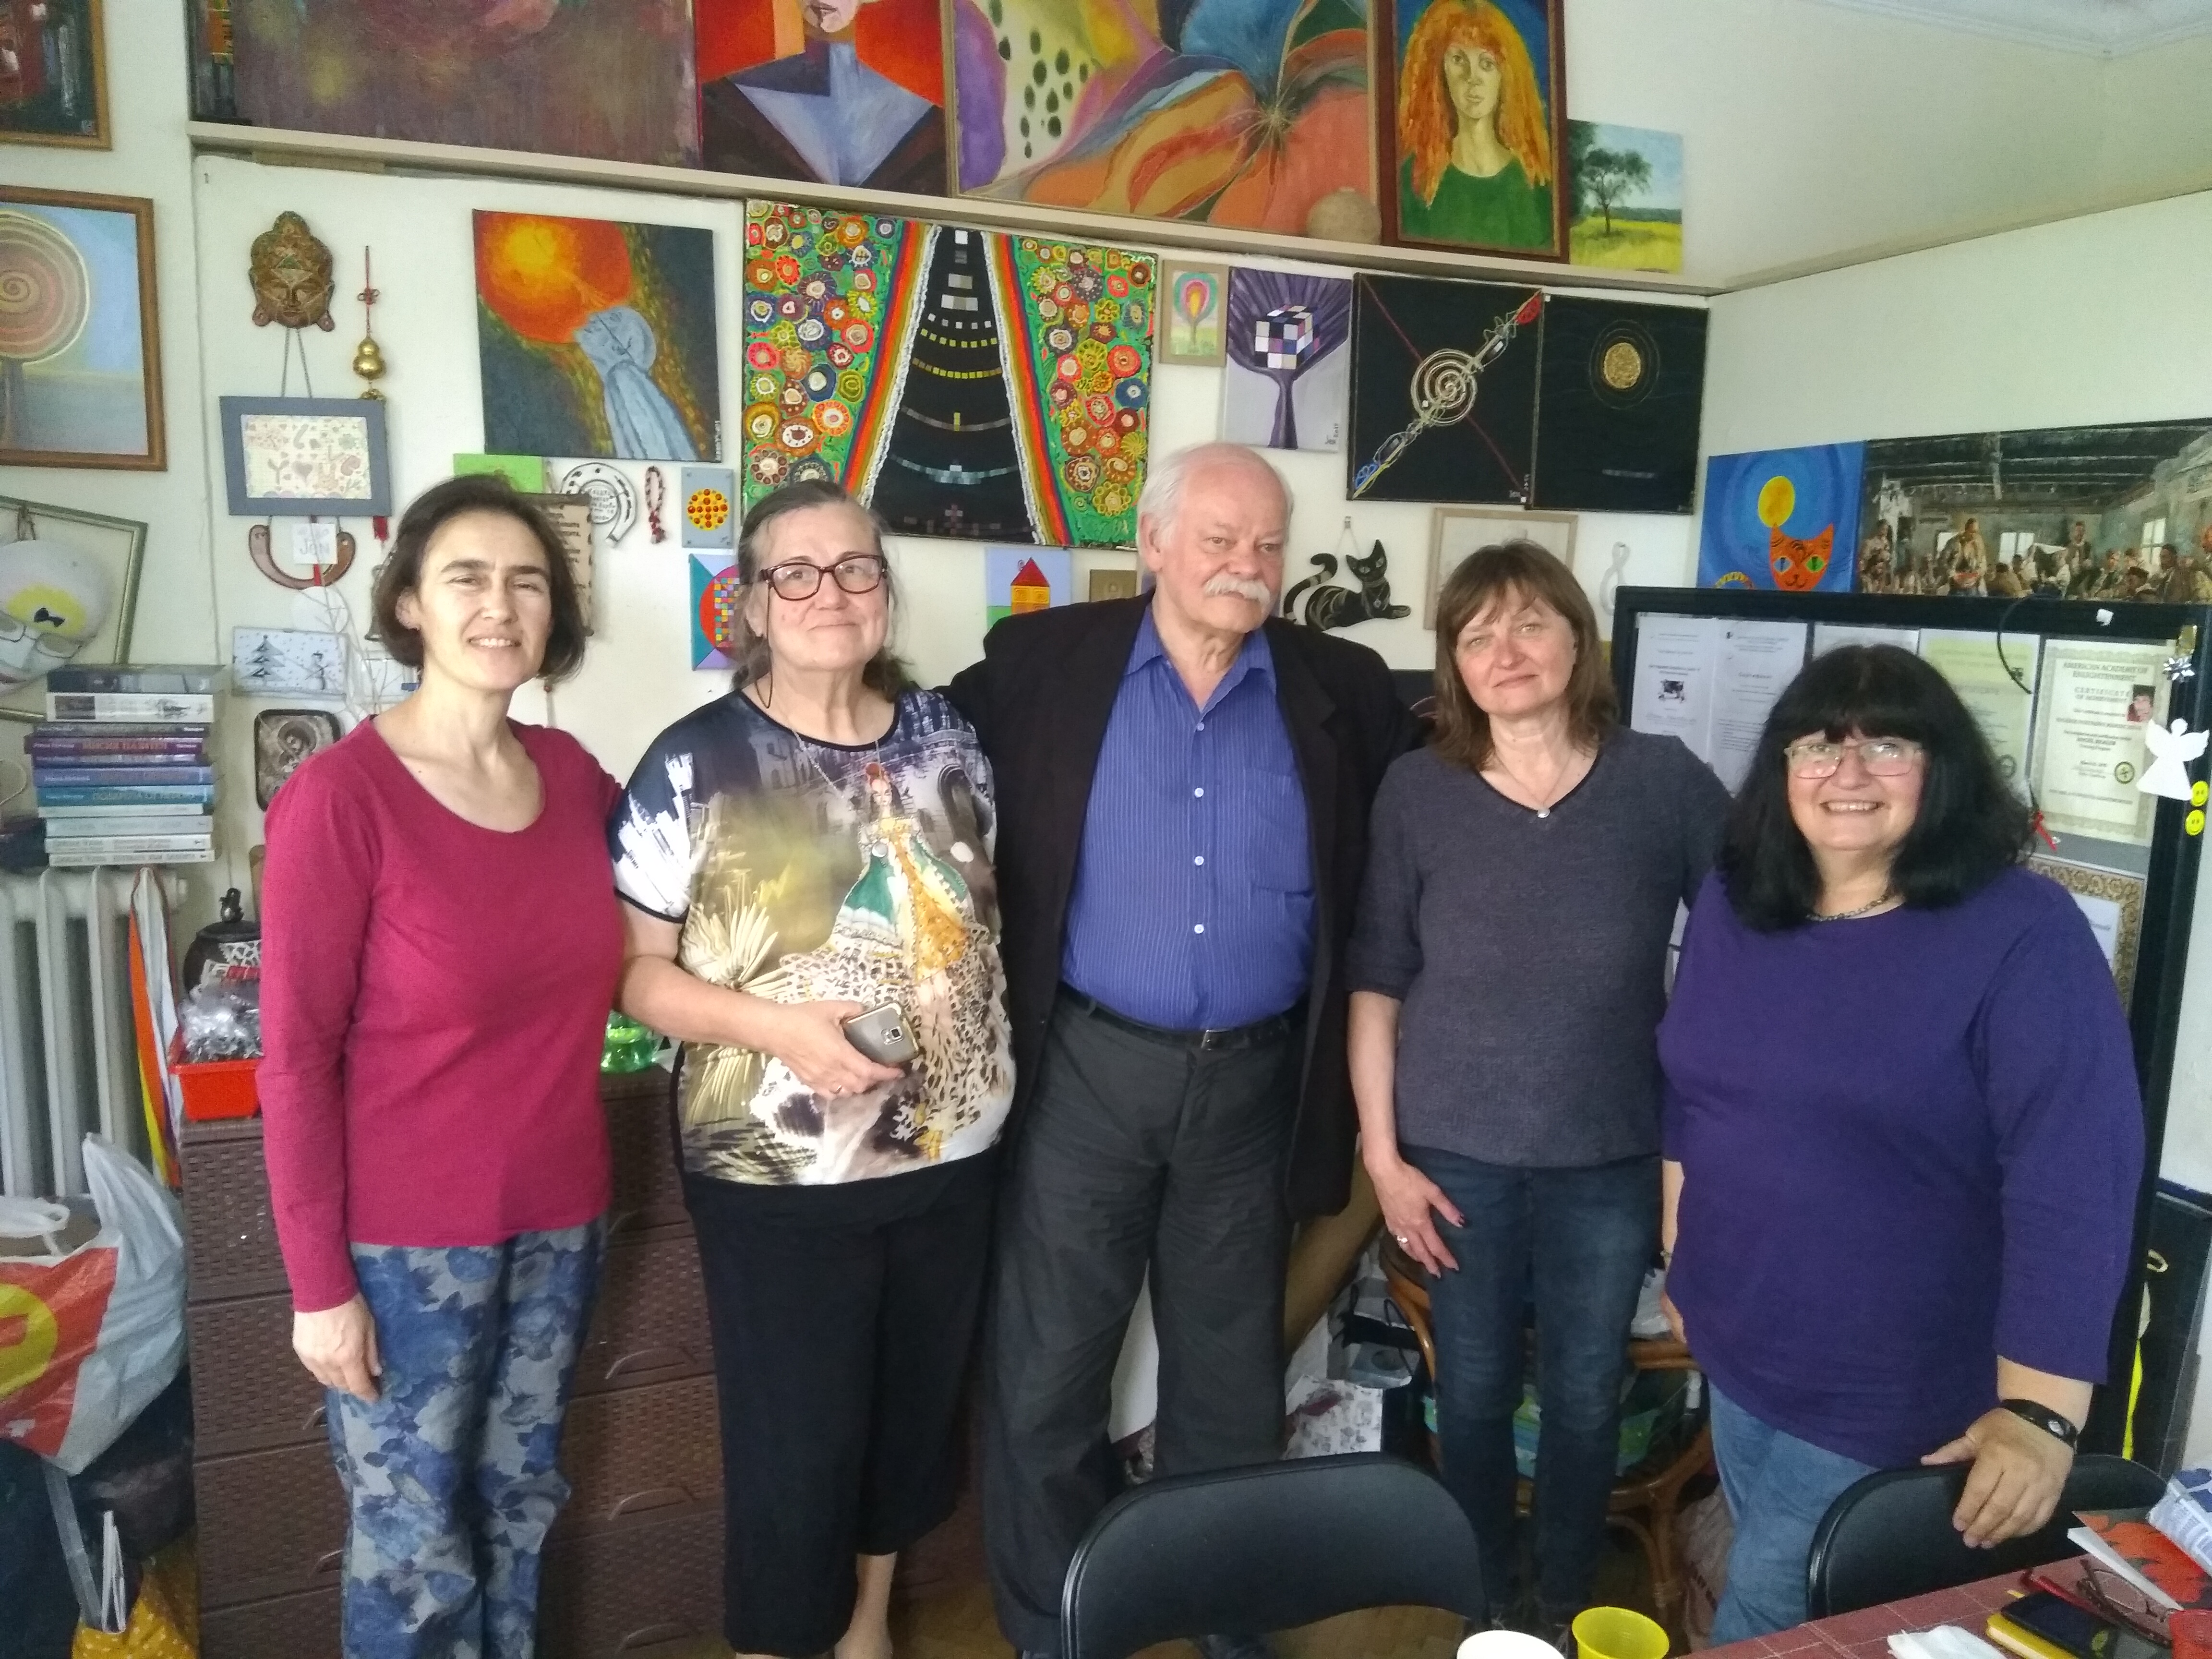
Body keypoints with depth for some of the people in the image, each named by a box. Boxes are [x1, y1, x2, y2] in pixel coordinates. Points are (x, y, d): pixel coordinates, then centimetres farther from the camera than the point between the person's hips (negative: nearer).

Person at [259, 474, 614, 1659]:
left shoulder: (570, 772, 0)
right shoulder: (339, 794, -16)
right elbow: (295, 1058, -13)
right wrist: (319, 1283, -11)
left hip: (557, 1214, 5)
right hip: (407, 1236, -5)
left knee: (520, 1505, 21)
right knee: (413, 1542, 12)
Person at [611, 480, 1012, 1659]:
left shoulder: (944, 733, 1)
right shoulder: (696, 764, -12)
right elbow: (632, 969, -11)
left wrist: (992, 1061, 5)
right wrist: (777, 1026, -24)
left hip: (950, 1155, 5)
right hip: (778, 1176, -5)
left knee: (915, 1414, 22)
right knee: (793, 1447, 9)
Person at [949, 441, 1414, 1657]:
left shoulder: (1342, 689, 2)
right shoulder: (1041, 662, -4)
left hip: (1255, 1079, 2)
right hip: (1087, 1069, -1)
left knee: (1231, 1374, 18)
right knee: (1045, 1374, 8)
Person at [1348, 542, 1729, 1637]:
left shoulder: (1667, 781, -8)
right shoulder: (1417, 791, -7)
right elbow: (1376, 983, -3)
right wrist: (1382, 1151, -4)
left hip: (1613, 1157, 0)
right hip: (1459, 1154, 0)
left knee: (1586, 1396, 16)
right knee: (1473, 1390, 15)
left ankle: (1566, 1609, 42)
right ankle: (1488, 1605, 41)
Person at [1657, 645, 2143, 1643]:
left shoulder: (2022, 934, -20)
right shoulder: (1733, 905, -1)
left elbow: (2077, 1174, -24)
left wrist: (2038, 1410, -28)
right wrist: (1680, 1264, 14)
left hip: (1898, 1400, -5)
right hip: (1736, 1357, 5)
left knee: (1765, 1624, 10)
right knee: (1781, 1600, 25)